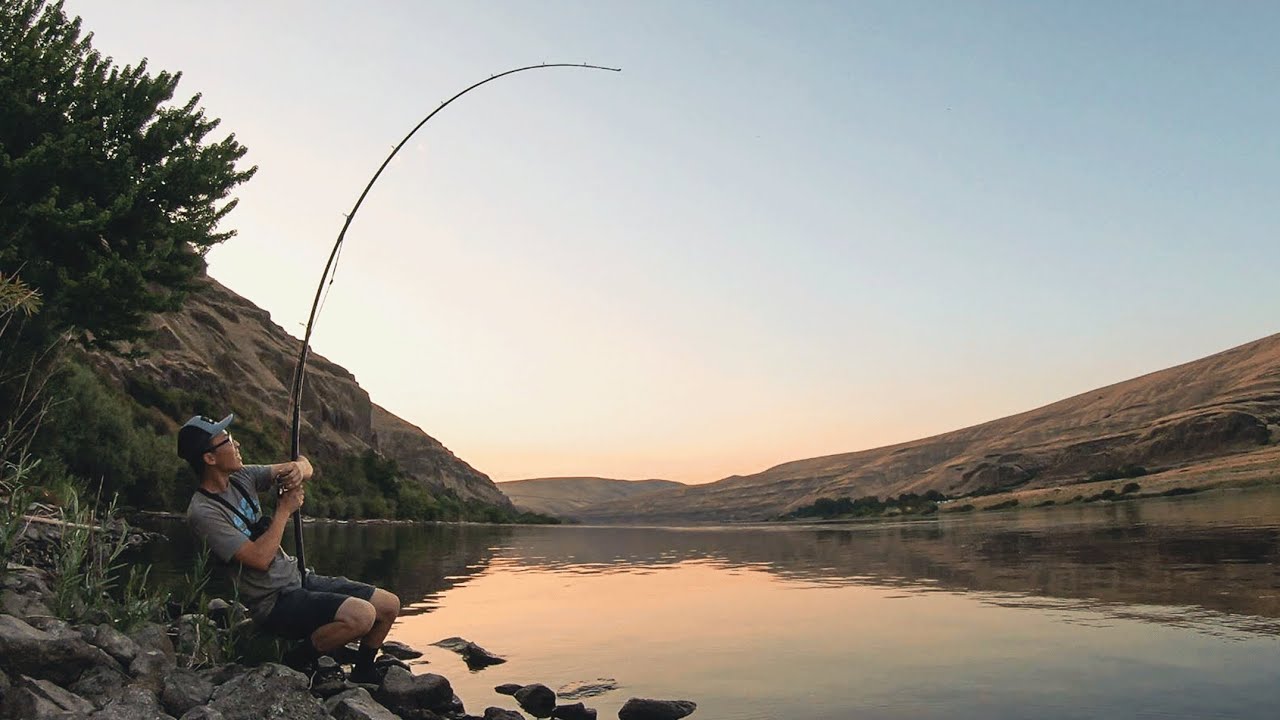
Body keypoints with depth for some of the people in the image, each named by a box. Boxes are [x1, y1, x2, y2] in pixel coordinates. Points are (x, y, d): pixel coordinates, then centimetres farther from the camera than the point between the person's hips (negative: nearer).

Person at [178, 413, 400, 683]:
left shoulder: (241, 476, 4)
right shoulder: (204, 513, -18)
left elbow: (305, 465, 10)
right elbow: (259, 558, -25)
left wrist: (299, 468, -14)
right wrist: (284, 510, -16)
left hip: (298, 578, 8)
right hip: (274, 603, -8)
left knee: (389, 605, 0)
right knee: (361, 615, -28)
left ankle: (363, 672, 21)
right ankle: (300, 662, -4)